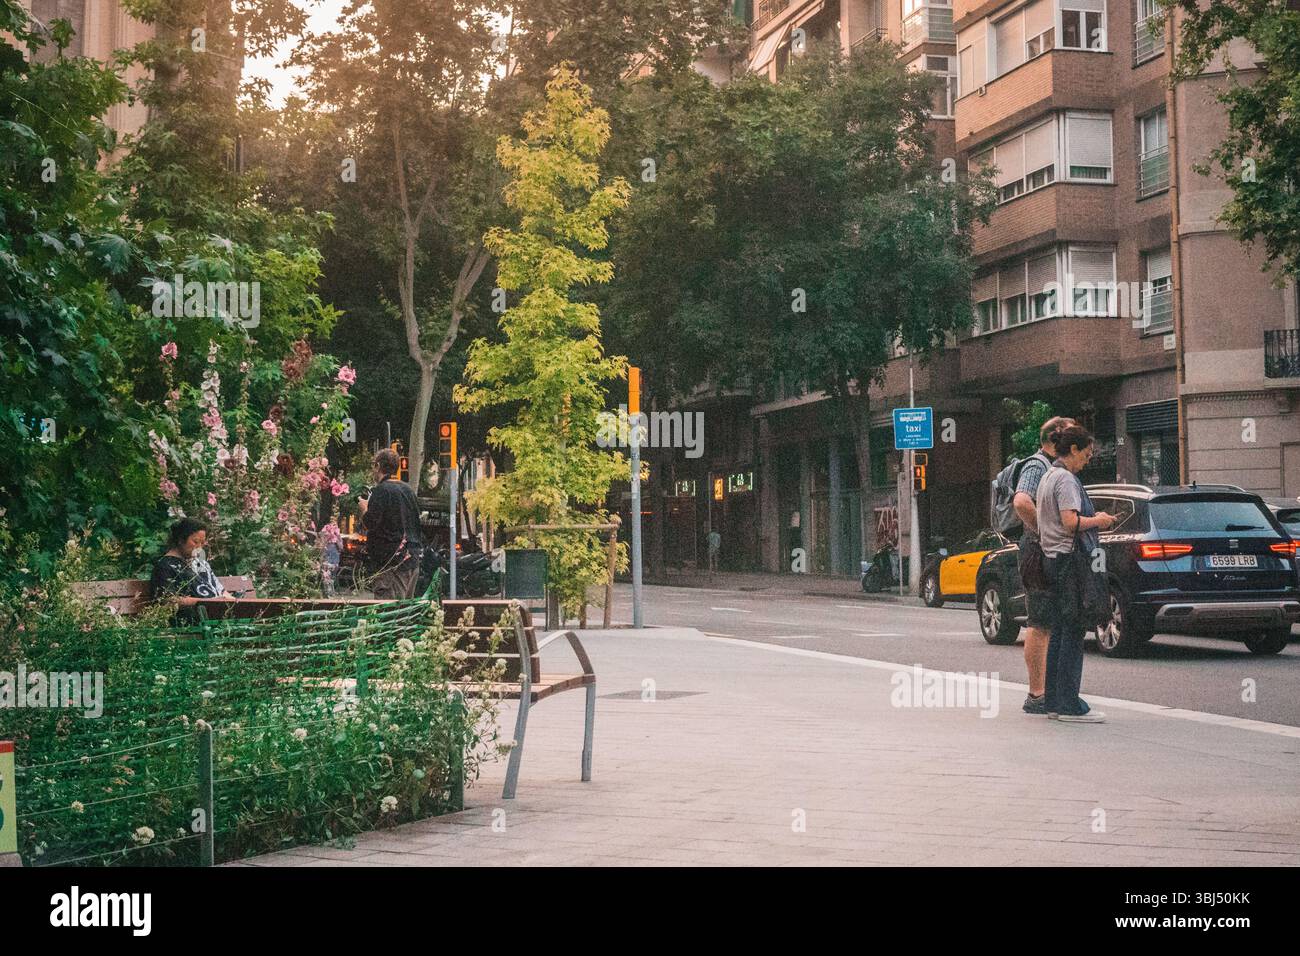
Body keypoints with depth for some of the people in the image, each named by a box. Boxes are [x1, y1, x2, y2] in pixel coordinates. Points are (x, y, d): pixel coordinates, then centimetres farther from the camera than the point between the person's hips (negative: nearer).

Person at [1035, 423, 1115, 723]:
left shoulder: (1048, 477, 18)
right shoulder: (1065, 479, -13)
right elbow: (1070, 521, -22)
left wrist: (1093, 519, 16)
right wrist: (1098, 521, -7)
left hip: (1052, 559, 10)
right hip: (1068, 559, -10)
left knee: (1058, 632, 11)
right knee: (1073, 632, -8)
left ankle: (1054, 702, 13)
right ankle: (1069, 705, -8)